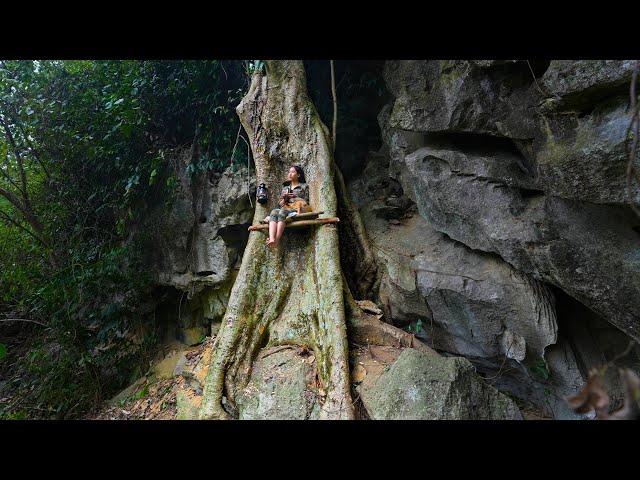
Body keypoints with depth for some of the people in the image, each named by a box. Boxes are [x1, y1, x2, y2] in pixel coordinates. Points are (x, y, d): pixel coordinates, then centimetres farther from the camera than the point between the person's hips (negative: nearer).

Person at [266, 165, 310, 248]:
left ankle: (276, 240, -49)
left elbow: (306, 203, 7)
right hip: (285, 209, 4)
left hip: (297, 210, -4)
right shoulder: (285, 187, 29)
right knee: (274, 211, -32)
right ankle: (271, 239, -52)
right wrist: (285, 198, 3)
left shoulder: (304, 186, 17)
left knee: (283, 211, -37)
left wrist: (294, 197, -3)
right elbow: (280, 203, 23)